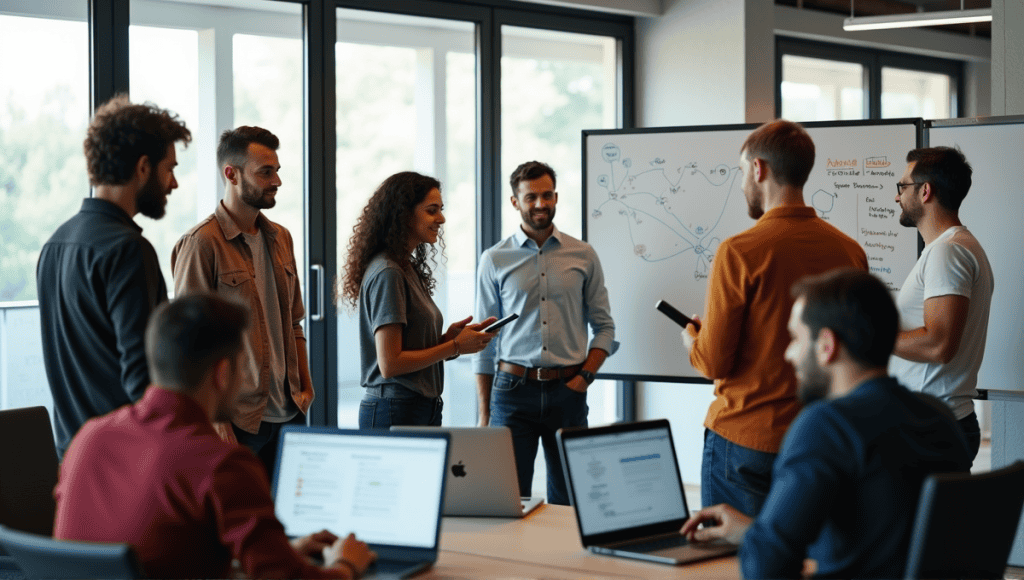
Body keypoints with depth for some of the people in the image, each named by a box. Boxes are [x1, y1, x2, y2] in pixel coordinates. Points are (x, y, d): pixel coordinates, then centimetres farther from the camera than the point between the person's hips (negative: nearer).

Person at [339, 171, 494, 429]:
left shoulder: (409, 269, 15)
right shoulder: (387, 274, -13)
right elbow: (390, 364, -18)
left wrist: (447, 337, 2)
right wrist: (455, 346, -10)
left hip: (422, 408, 9)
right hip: (394, 412, -9)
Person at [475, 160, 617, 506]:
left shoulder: (583, 256, 6)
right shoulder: (495, 260, 5)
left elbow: (604, 327, 10)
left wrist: (585, 375, -6)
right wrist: (484, 414, 3)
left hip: (568, 390, 1)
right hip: (513, 389, -1)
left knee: (567, 501, 5)